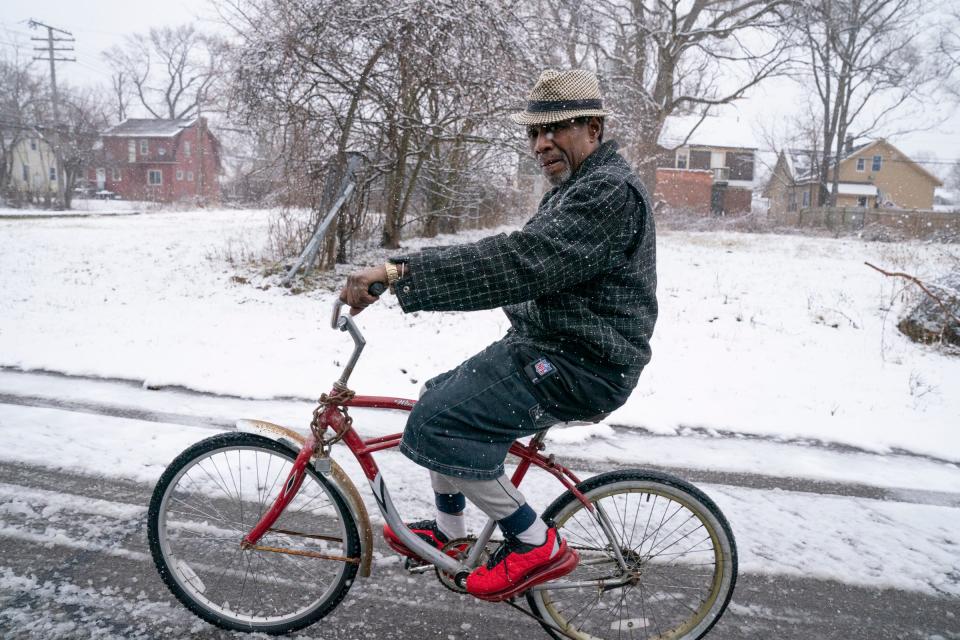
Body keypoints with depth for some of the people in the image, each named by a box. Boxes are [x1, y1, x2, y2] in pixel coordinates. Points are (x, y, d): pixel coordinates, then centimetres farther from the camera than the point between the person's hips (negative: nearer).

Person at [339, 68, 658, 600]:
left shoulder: (611, 191, -17)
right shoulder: (571, 190, 18)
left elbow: (521, 262, -30)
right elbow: (519, 256, 16)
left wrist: (400, 272, -33)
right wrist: (399, 273, 7)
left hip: (581, 366, -11)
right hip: (544, 344, 11)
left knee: (437, 424, -20)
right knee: (439, 397, 17)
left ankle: (535, 543, -3)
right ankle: (448, 531, 32)